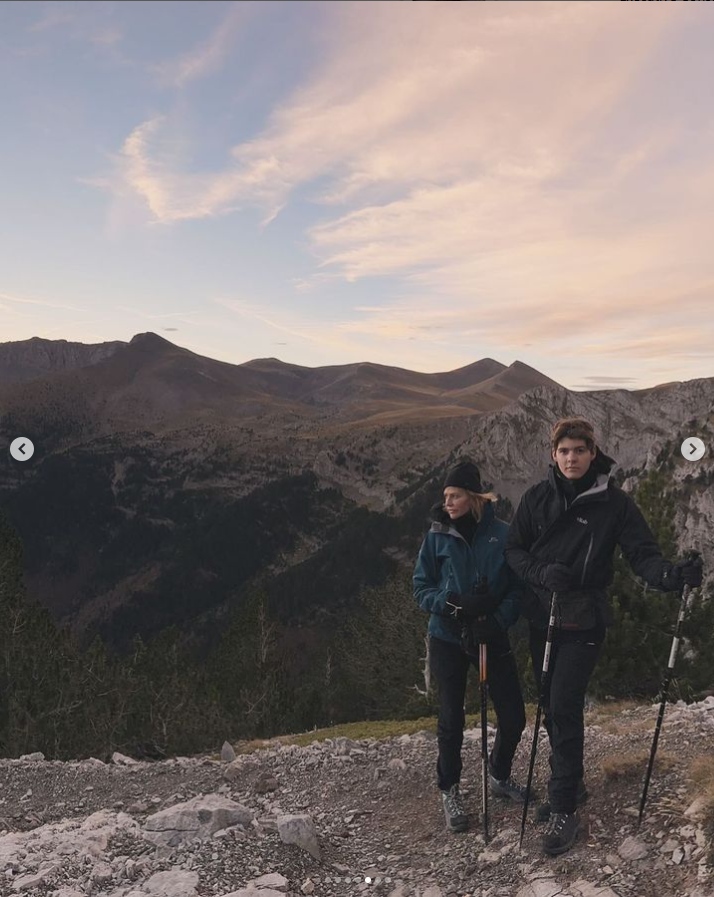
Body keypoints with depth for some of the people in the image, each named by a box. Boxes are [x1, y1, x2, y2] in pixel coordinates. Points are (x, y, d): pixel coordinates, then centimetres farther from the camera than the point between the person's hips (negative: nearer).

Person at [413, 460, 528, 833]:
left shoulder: (501, 533, -8)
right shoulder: (437, 536, -7)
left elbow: (517, 587, -5)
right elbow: (422, 588, -3)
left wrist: (498, 621, -20)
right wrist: (455, 603, -21)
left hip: (492, 637, 1)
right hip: (448, 638, -1)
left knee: (513, 716, 6)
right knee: (452, 718, 6)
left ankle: (499, 775, 35)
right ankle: (449, 791, 29)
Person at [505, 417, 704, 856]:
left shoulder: (615, 503, -8)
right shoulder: (537, 497, -1)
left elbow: (643, 553, -11)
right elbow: (514, 549, 2)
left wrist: (671, 573, -32)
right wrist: (541, 572, -18)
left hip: (584, 623, -4)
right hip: (541, 618, 4)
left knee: (565, 708, -8)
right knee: (552, 707, 14)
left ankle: (565, 808, 6)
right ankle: (570, 783, 36)